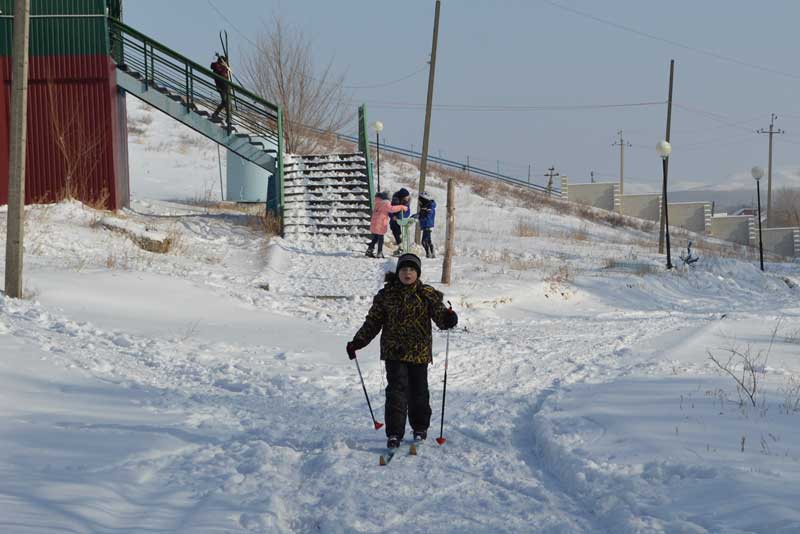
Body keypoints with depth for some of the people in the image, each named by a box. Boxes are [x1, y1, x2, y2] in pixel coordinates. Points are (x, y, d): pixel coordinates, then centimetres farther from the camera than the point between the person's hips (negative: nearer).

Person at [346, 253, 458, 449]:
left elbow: (439, 312, -10)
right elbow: (373, 322, 8)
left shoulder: (427, 294, 1)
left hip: (419, 351, 1)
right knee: (397, 390, -10)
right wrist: (357, 342, 2)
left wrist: (447, 318, -34)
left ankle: (420, 428, 30)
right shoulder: (386, 295, 3)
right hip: (394, 351, 0)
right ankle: (394, 433, -8)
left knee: (419, 391, 10)